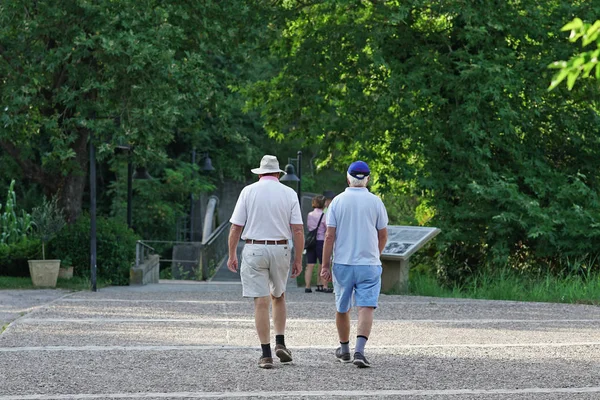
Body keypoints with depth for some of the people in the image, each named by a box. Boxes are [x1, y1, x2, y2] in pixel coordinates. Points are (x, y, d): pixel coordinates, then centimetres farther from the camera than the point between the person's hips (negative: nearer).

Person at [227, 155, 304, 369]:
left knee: (261, 303, -1)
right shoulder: (289, 193, 2)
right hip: (281, 249, 2)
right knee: (278, 296, 22)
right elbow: (298, 230, -2)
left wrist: (232, 255, 5)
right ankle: (280, 342, 12)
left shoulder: (249, 191, -1)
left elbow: (236, 227, -3)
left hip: (254, 249, -2)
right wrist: (298, 259, 3)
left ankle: (266, 354, -4)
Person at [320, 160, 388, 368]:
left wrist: (325, 265, -1)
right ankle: (359, 351, -22)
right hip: (369, 263, -1)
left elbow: (329, 236, -6)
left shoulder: (338, 201, -3)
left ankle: (344, 349, 29)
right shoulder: (375, 202, -2)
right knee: (366, 308, -6)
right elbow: (383, 235, 6)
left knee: (342, 308, 16)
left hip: (342, 264, 1)